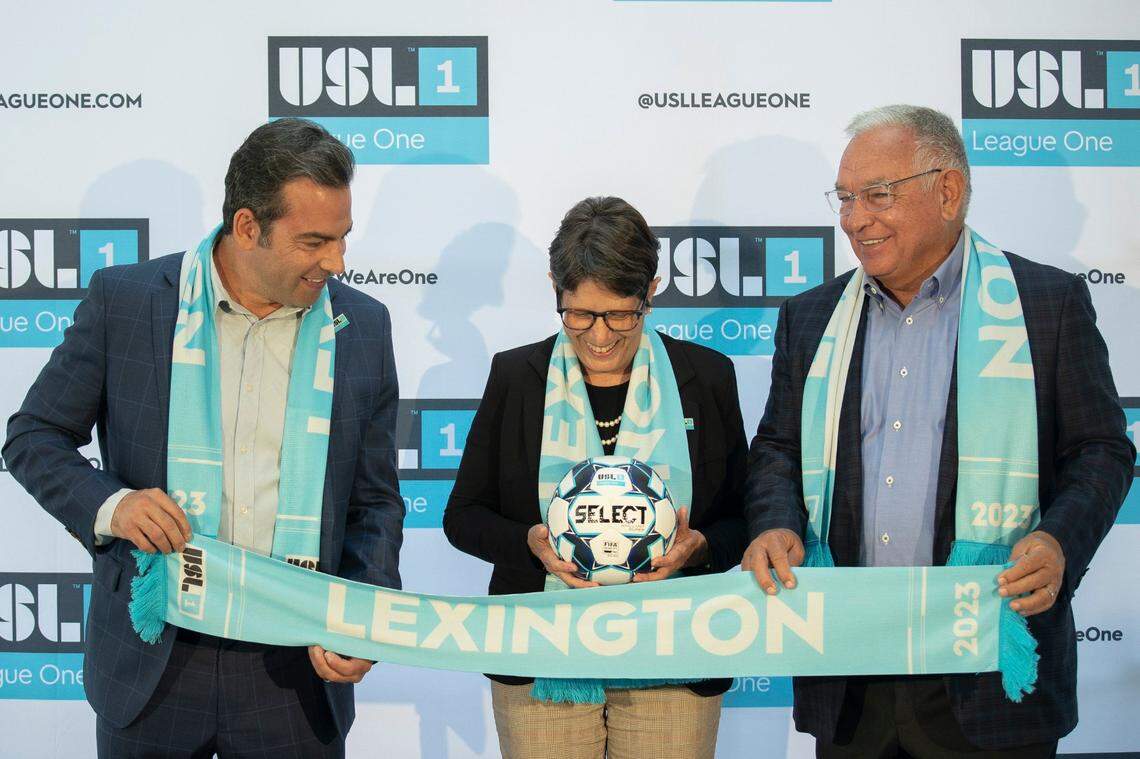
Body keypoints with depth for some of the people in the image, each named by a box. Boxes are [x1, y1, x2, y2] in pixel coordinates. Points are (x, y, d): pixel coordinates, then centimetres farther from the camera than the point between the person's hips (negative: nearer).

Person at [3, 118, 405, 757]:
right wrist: (109, 505, -16)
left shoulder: (364, 326, 0)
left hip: (295, 664, 1)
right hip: (152, 657, -1)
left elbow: (374, 502, 6)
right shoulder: (123, 299, -5)